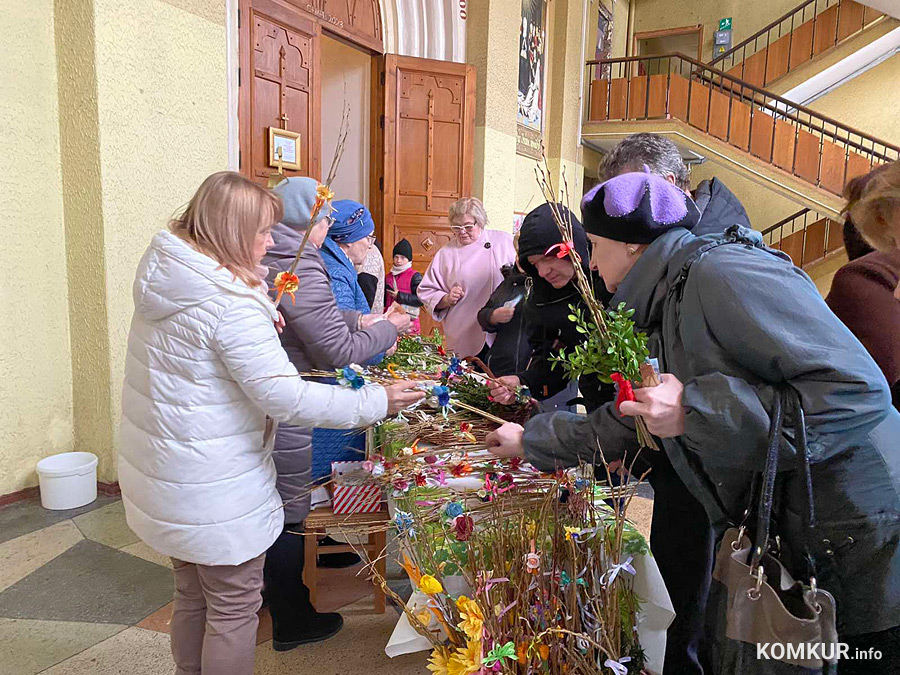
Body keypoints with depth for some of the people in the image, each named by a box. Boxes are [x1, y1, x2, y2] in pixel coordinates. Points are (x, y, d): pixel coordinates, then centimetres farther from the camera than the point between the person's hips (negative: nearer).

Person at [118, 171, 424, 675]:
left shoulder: (165, 277, 3)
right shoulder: (231, 305, -26)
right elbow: (286, 398, -27)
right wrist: (376, 402, -20)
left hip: (167, 477, 9)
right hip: (214, 491, -9)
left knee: (193, 598, 25)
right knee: (234, 608, 10)